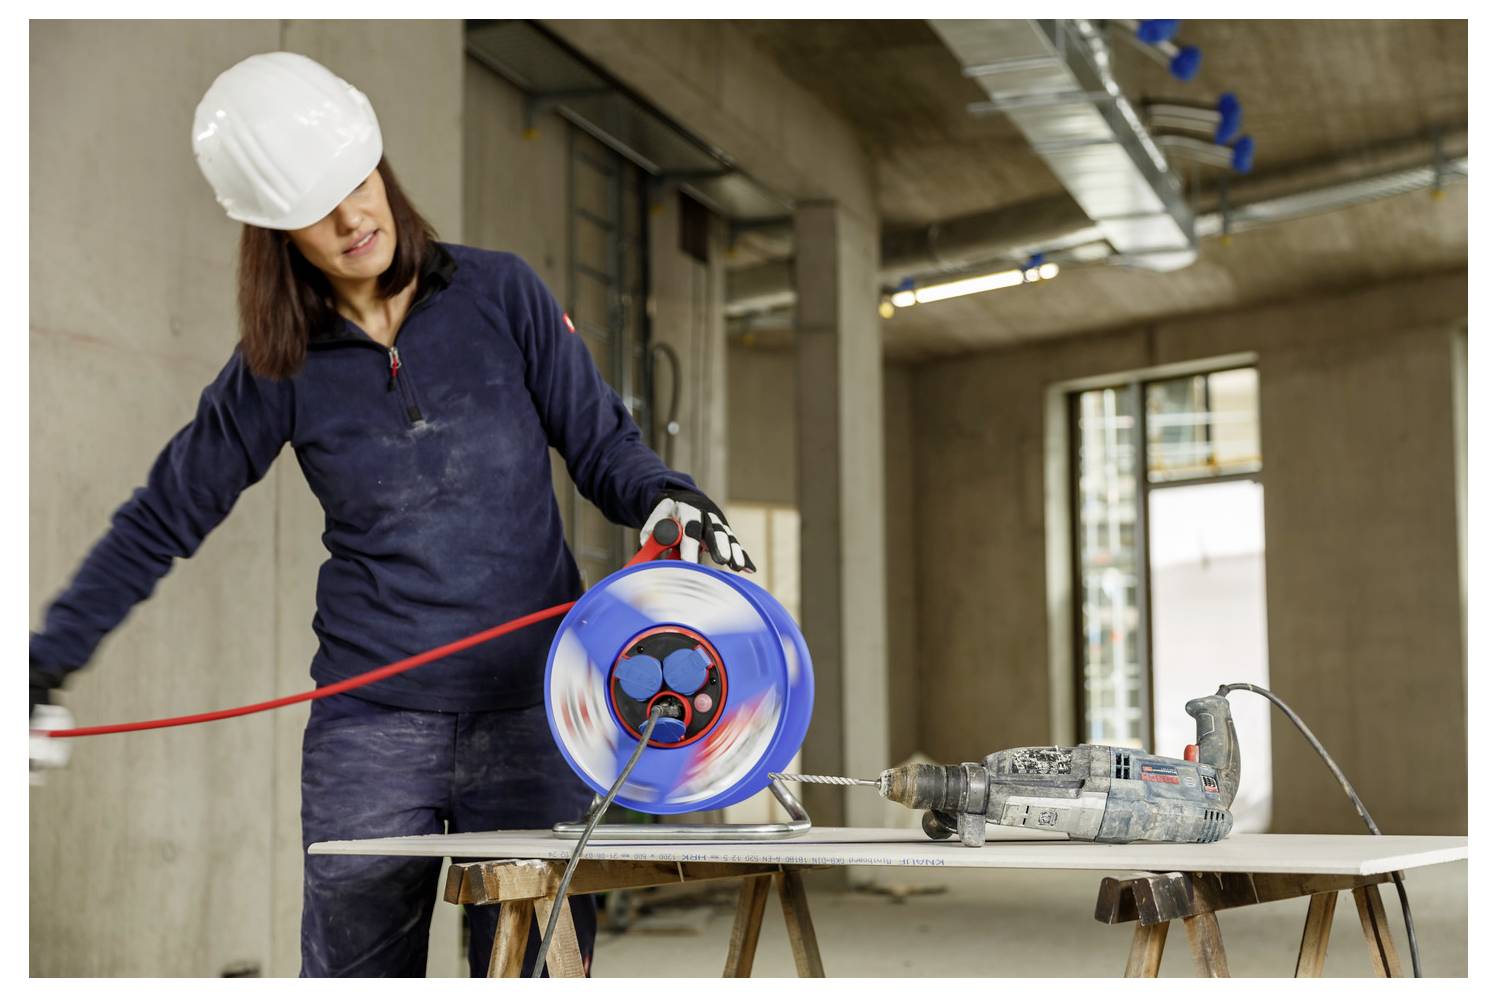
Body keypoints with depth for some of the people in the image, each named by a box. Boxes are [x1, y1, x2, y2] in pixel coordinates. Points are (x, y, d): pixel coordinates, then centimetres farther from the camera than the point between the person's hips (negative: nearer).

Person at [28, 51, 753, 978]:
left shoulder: (501, 293, 2)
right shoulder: (281, 368, 4)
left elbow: (601, 443, 7)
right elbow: (161, 521, 13)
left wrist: (664, 495, -14)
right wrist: (49, 658, 10)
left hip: (532, 711, 0)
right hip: (371, 728, 1)